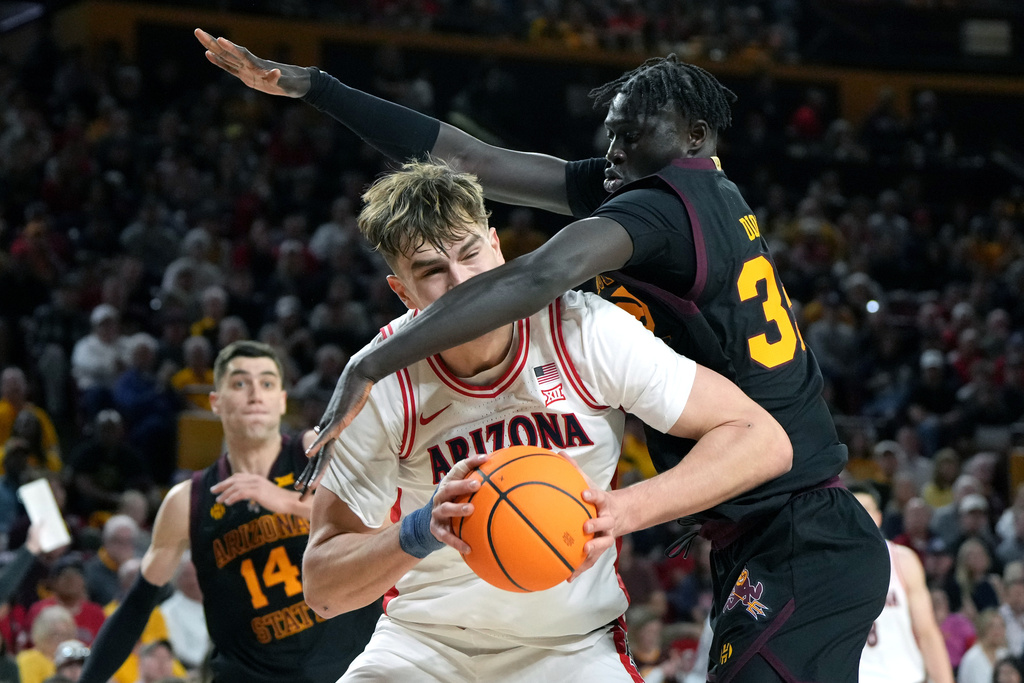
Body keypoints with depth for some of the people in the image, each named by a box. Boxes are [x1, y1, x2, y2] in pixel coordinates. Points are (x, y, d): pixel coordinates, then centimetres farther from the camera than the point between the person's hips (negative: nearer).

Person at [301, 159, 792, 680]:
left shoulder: (584, 332, -17)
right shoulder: (380, 387, -15)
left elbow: (762, 441, -16)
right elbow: (322, 588, -13)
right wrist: (421, 531, -33)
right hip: (423, 637, 1)